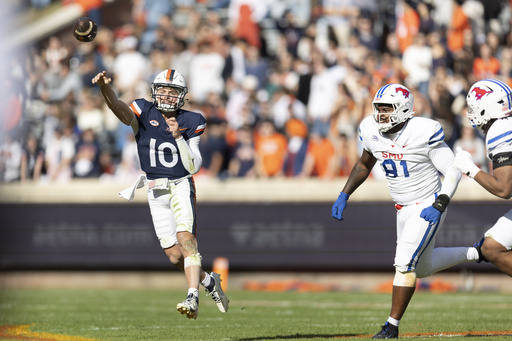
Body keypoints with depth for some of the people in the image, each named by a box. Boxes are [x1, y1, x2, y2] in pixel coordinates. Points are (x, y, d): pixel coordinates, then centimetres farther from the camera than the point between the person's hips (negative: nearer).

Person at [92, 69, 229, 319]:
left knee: (185, 238, -24)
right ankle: (209, 282, 29)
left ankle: (193, 298, -31)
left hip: (181, 186, -2)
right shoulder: (145, 114, -1)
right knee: (174, 255, 4)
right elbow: (119, 108, -23)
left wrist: (178, 137, -18)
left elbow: (193, 167, -6)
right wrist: (105, 87, -42)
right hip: (156, 191, 2)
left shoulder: (190, 123, -1)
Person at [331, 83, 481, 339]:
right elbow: (364, 164, 15)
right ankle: (476, 253, 38)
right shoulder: (371, 132, -6)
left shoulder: (423, 133, -24)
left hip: (428, 208, -8)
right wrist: (344, 196, 6)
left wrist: (439, 207, -26)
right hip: (403, 210, 8)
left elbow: (453, 171, -17)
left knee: (405, 263, -16)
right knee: (423, 268, 18)